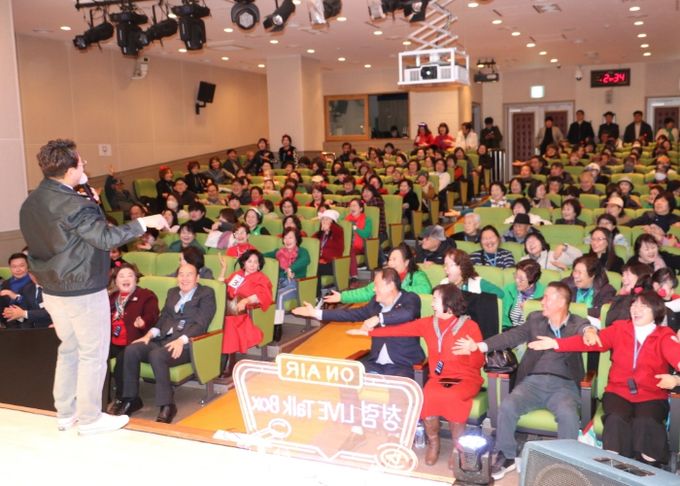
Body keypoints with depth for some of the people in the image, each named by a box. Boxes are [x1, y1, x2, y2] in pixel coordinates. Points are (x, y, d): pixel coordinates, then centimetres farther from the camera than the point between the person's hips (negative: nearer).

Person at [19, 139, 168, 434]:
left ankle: (65, 413, 30)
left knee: (69, 348, 21)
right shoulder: (73, 205, -23)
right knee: (93, 354, 5)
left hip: (51, 289, 9)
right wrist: (144, 223, -16)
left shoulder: (30, 203, 4)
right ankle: (89, 418, 15)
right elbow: (107, 238, -25)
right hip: (83, 291, -9)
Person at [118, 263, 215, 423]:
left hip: (186, 344, -6)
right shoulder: (172, 292, 26)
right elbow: (163, 317, 17)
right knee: (131, 350, -19)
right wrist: (150, 333, -4)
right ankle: (131, 399, -7)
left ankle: (167, 405, -25)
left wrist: (181, 340, -23)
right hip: (163, 339, 6)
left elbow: (201, 324, -7)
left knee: (156, 355, -34)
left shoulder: (206, 294, 5)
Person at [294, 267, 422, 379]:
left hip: (402, 365, -6)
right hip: (375, 363, 6)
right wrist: (316, 313, 14)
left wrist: (379, 318, -35)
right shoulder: (376, 301, 11)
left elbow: (407, 314, -29)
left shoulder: (410, 299, -6)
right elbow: (353, 314, 15)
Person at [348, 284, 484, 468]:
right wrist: (370, 332, 3)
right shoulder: (428, 323, 5)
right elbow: (400, 330, 5)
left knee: (451, 398, -35)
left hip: (466, 378, -3)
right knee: (427, 397, -29)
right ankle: (433, 443, -1)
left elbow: (477, 362, -2)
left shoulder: (470, 326, -7)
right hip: (439, 377, 3)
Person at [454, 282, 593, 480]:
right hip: (533, 381, 3)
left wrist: (590, 331, -44)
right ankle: (506, 457, -3)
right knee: (507, 406, -23)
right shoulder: (535, 319, 15)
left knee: (568, 414, -32)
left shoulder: (577, 323, 6)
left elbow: (585, 329, -17)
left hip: (563, 385, -2)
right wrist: (478, 346, -4)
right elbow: (512, 336, 7)